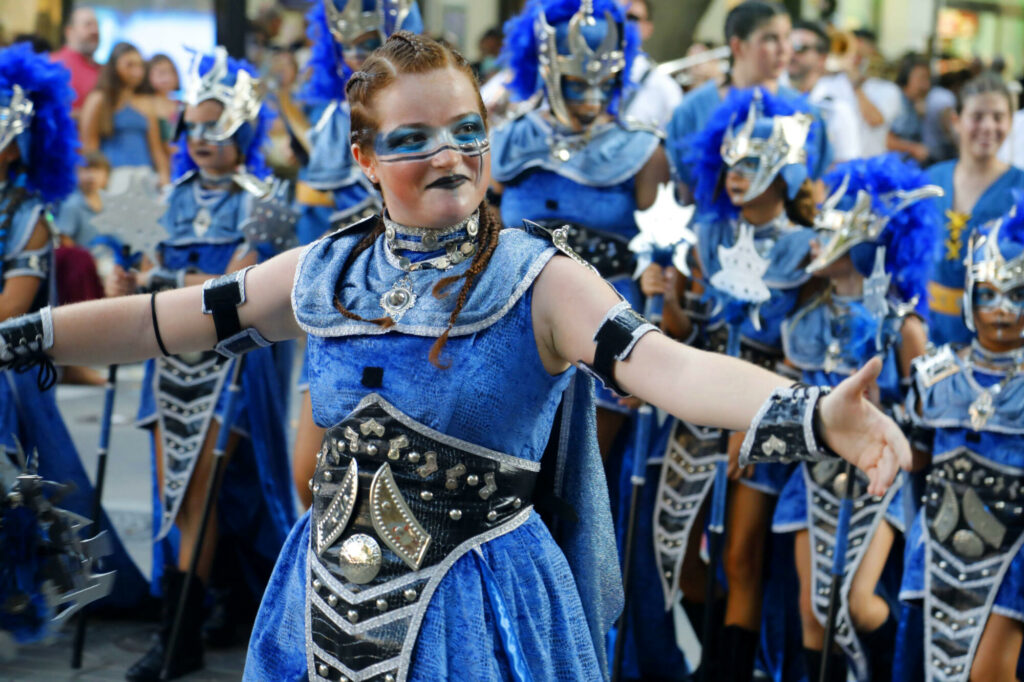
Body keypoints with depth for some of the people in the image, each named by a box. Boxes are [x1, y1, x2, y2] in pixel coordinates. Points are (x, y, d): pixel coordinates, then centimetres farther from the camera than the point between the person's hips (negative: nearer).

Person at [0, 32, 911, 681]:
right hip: (331, 599, 4)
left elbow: (664, 363, -29)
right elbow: (155, 321, 10)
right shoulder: (324, 274, 2)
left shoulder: (539, 281, -12)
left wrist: (817, 414, -46)